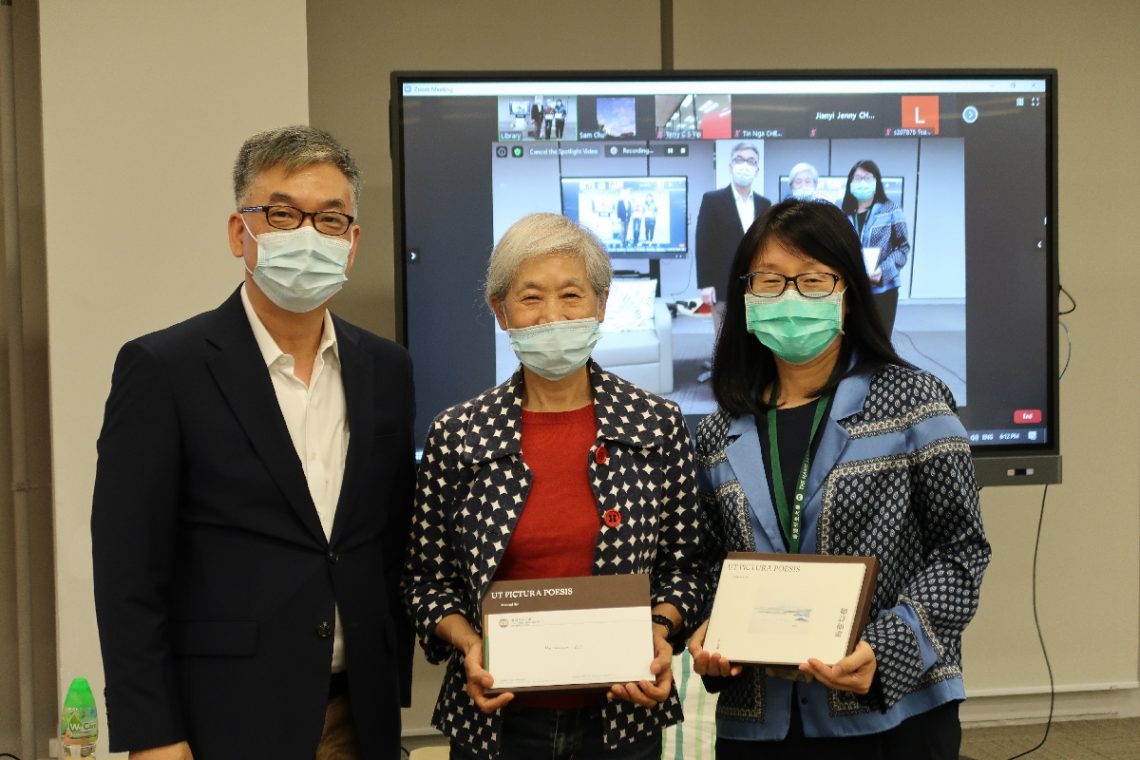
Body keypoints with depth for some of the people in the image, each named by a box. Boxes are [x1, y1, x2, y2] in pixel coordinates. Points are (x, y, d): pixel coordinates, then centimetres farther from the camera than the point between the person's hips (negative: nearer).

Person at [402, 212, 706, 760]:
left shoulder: (659, 426, -3)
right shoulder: (455, 436, -5)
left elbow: (681, 564, 6)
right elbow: (428, 580, 3)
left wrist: (660, 629, -12)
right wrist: (468, 643, -13)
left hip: (624, 712, 1)